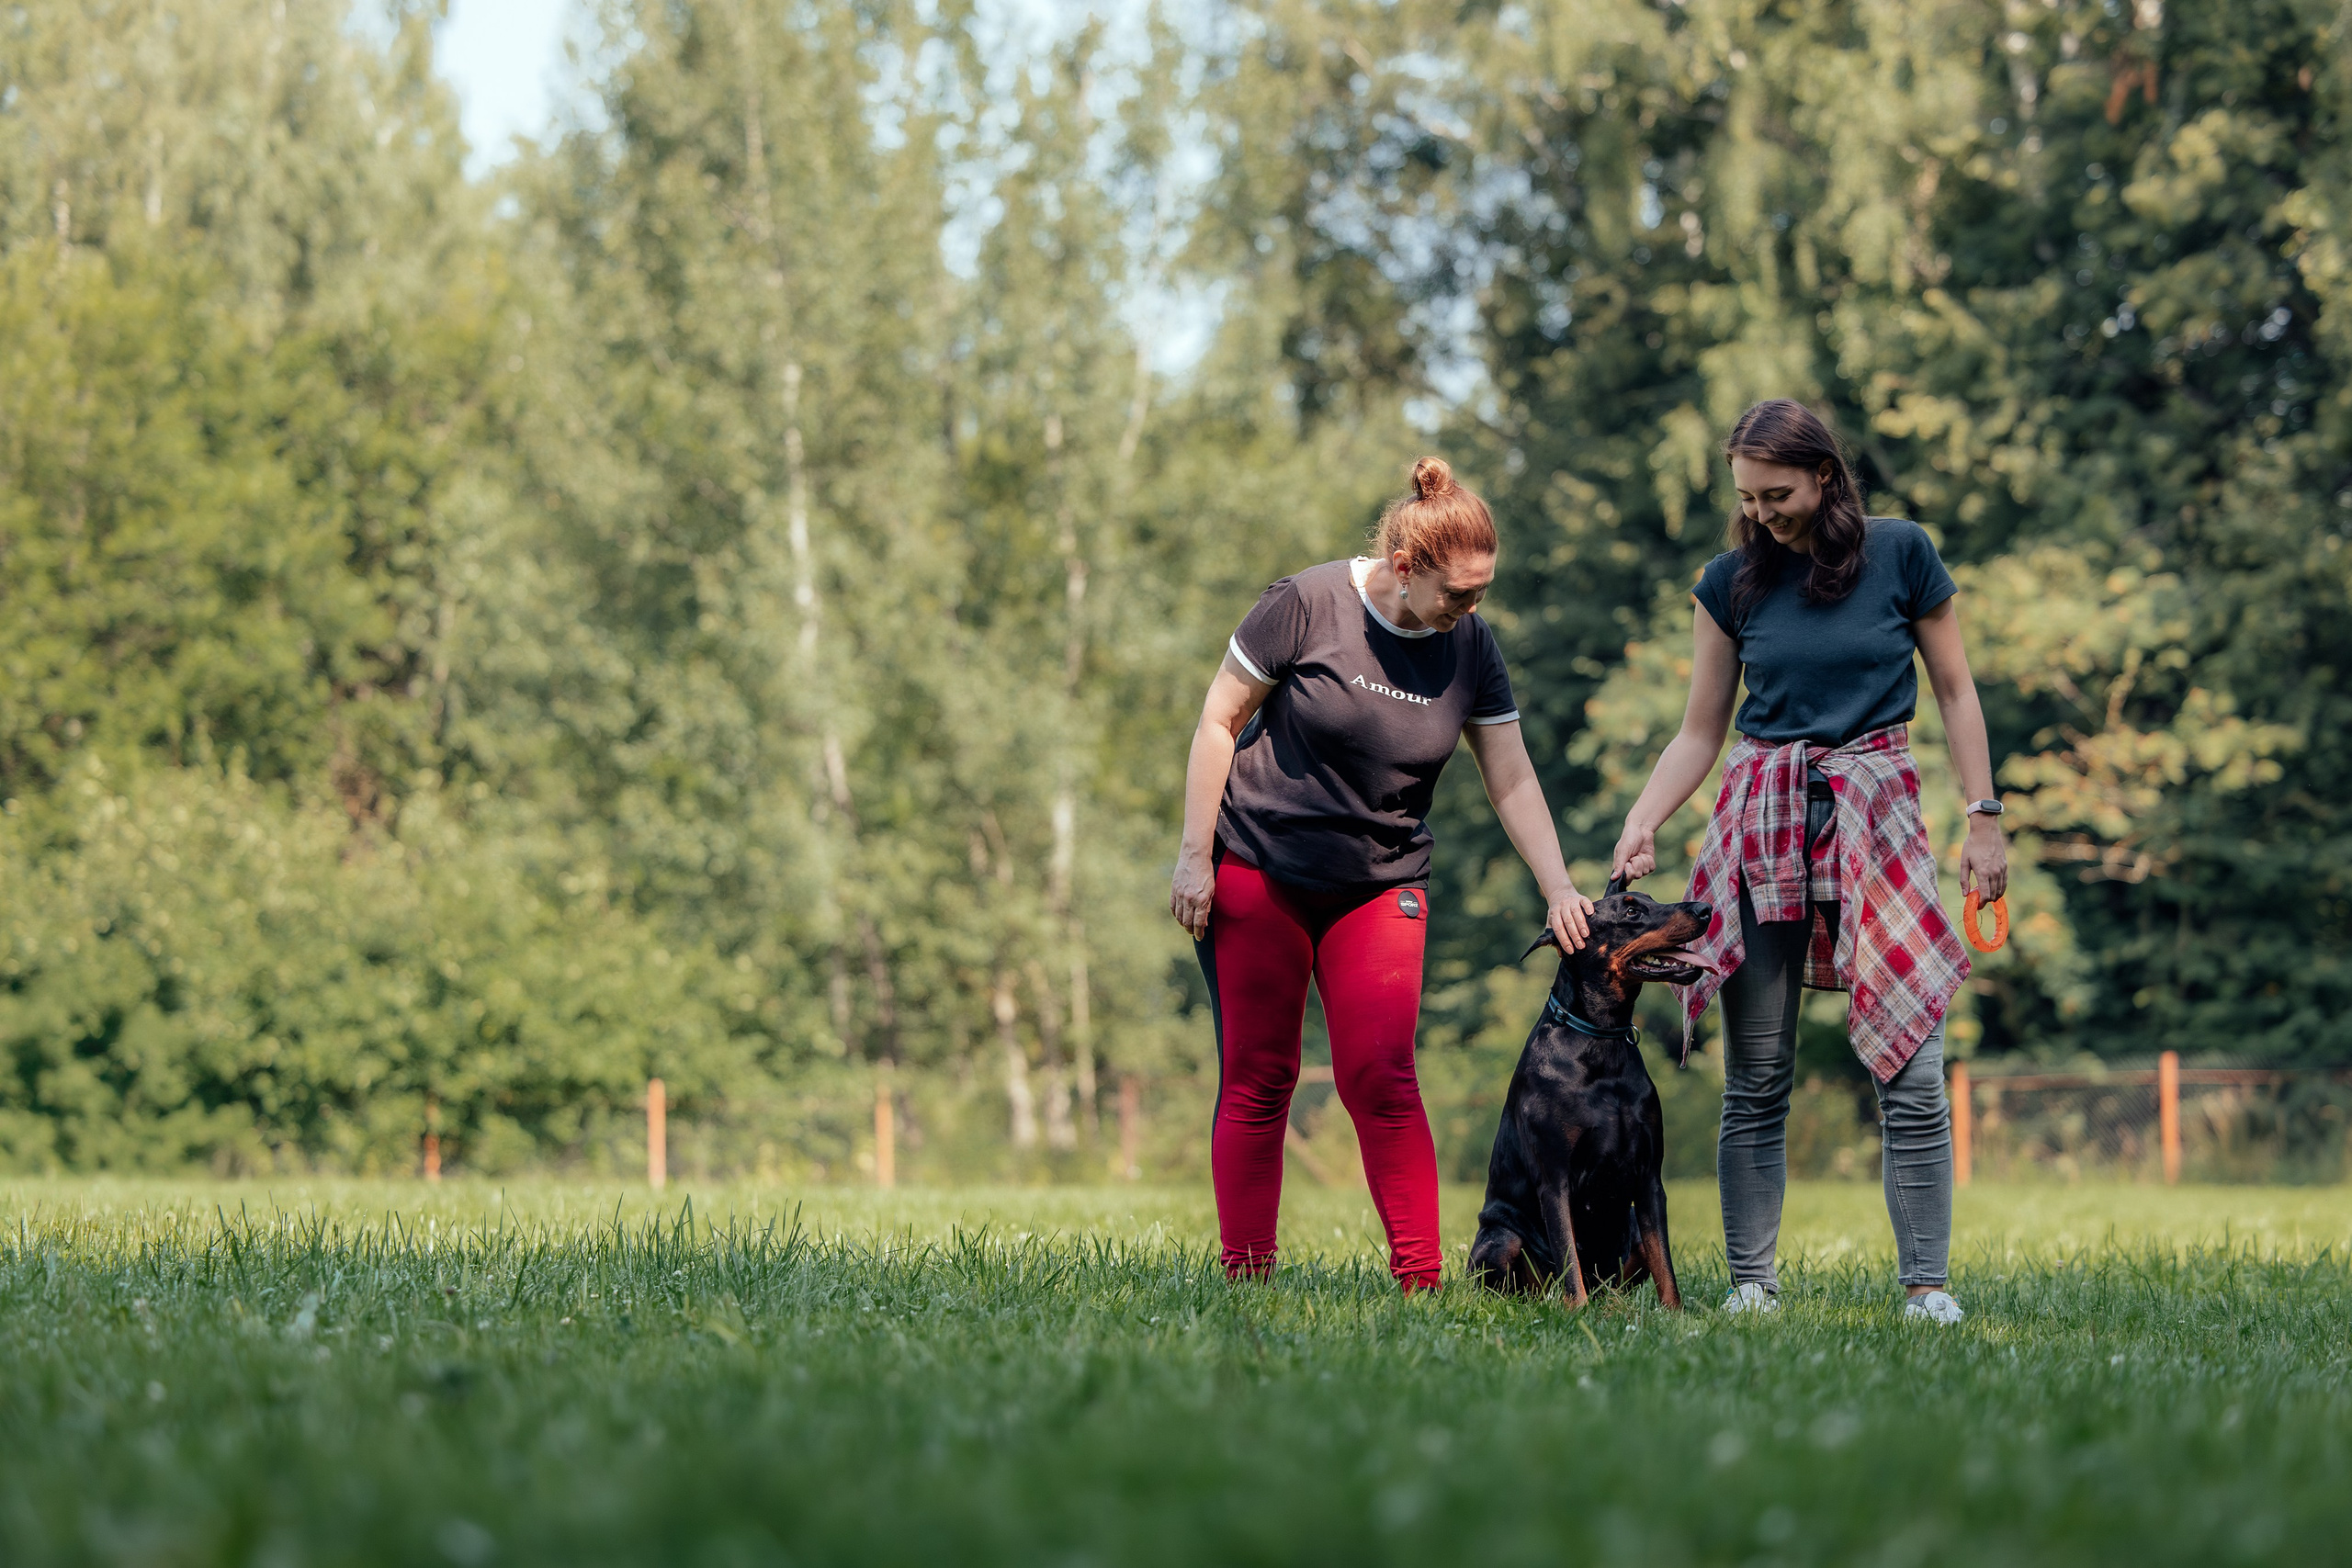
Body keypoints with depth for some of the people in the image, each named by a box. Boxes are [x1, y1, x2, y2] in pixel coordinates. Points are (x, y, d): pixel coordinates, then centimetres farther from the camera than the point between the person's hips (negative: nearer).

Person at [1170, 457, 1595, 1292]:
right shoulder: (1307, 605, -14)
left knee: (1380, 1077, -10)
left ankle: (1420, 1280, -8)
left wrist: (1559, 890, -6)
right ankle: (1243, 1279, 6)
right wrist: (1194, 856, -8)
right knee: (1257, 1077, 0)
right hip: (1257, 870, -2)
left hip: (1380, 884, 2)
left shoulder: (1471, 645, -1)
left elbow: (1512, 781, 3)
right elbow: (1220, 720, -7)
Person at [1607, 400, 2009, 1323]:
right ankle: (1751, 1279, 8)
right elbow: (1700, 733, 9)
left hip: (1874, 812, -2)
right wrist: (1641, 825, -5)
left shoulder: (1901, 553, 0)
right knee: (1756, 1076, 2)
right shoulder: (1732, 581, 5)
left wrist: (1983, 817, 1)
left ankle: (1926, 1282, -3)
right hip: (1760, 815, 2)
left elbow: (1955, 693, 7)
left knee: (1909, 1071, -9)